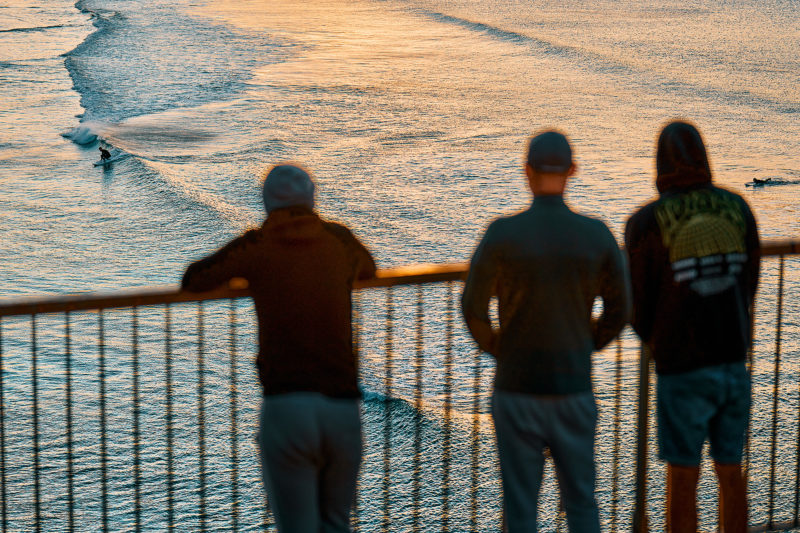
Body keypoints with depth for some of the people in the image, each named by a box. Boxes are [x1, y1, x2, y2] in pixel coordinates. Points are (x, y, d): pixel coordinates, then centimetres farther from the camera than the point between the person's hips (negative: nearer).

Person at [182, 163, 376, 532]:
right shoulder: (338, 238, 13)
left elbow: (192, 280, 19)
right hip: (343, 409, 3)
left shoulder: (256, 245, 5)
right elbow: (367, 268, 36)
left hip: (286, 407, -3)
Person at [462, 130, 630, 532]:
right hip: (573, 390, 2)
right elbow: (619, 310, 2)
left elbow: (473, 308, -8)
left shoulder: (503, 234, -13)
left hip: (517, 391, -2)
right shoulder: (596, 235, -6)